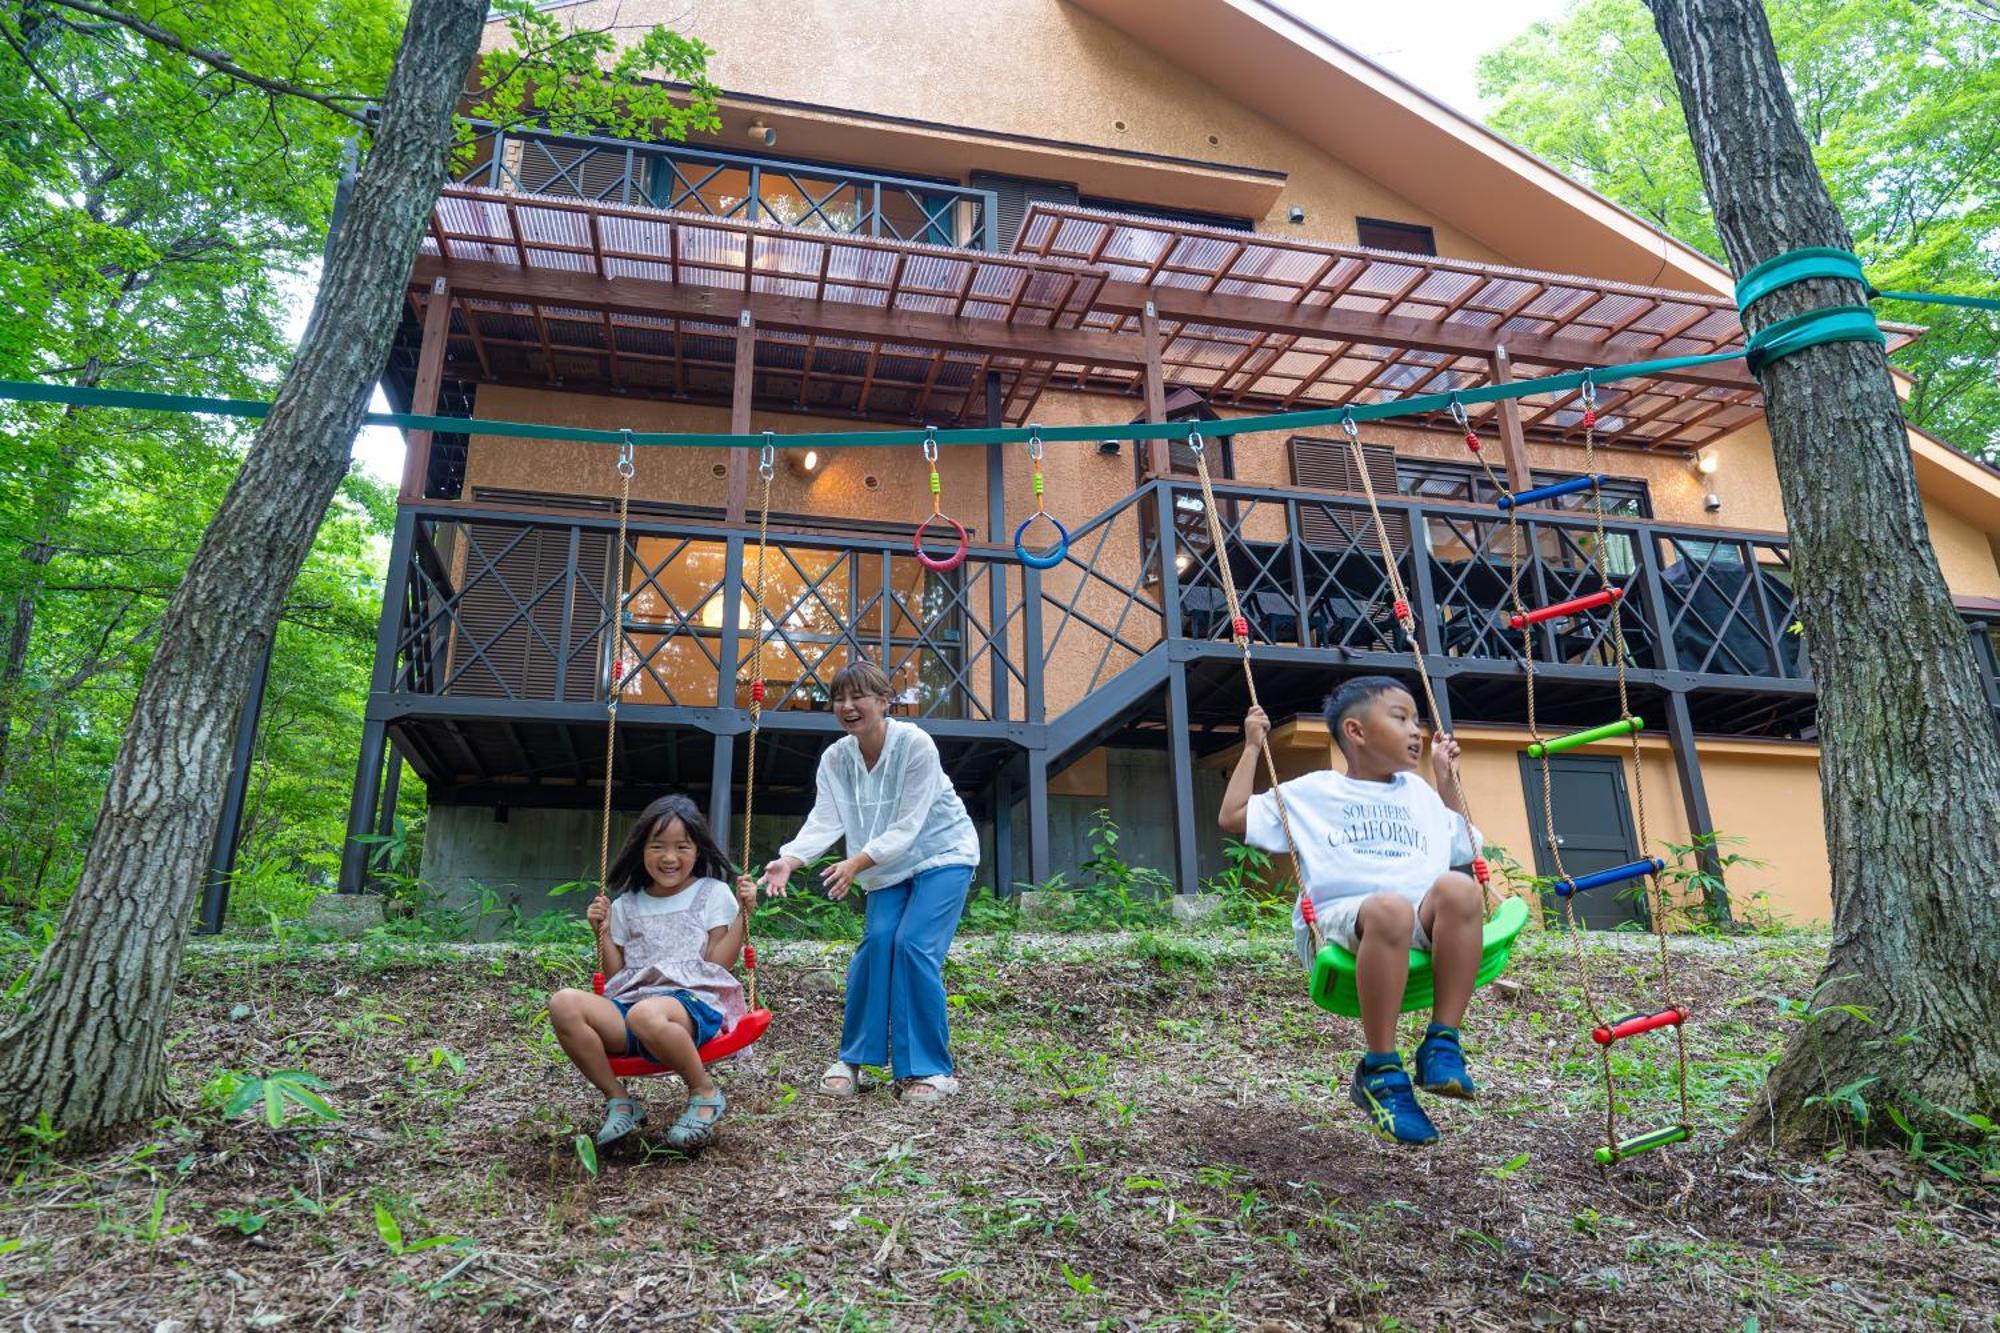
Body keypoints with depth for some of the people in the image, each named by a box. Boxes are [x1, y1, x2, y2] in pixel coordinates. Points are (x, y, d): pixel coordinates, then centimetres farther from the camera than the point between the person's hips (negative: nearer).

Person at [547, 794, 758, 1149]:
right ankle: (618, 1100, -10)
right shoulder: (626, 905, 20)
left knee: (646, 1014, -41)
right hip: (629, 1002, 4)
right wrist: (603, 933, 9)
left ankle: (704, 1093, -13)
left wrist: (743, 914, -6)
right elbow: (615, 976, 19)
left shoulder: (713, 894, 10)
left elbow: (718, 962, 1)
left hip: (692, 1002, -4)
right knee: (563, 1004, -26)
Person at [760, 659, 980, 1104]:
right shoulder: (835, 758, -7)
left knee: (914, 945, -18)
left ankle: (930, 1069, -7)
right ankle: (852, 1059, 3)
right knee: (877, 941, -13)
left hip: (942, 855, -4)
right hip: (888, 866, 5)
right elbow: (824, 821, -18)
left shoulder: (916, 745, -23)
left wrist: (856, 863, -38)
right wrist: (789, 859, -37)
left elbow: (907, 826, -26)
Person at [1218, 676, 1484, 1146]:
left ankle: (1442, 1043, -26)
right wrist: (1253, 748, 18)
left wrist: (1446, 776, 36)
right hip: (1339, 921, -3)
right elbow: (1232, 817, 16)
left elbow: (1466, 846, 41)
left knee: (1457, 887, -32)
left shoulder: (1420, 794, 29)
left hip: (1422, 928, 4)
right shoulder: (1312, 792, 17)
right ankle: (1380, 1072, -31)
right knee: (1389, 906, -41)